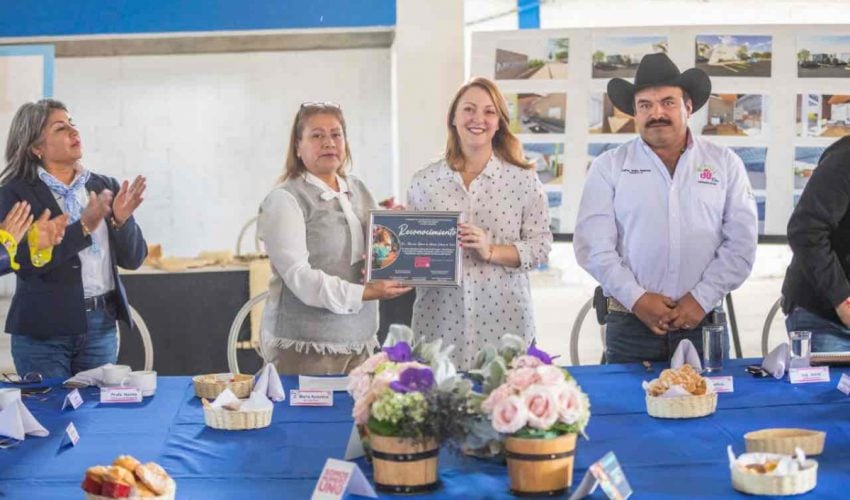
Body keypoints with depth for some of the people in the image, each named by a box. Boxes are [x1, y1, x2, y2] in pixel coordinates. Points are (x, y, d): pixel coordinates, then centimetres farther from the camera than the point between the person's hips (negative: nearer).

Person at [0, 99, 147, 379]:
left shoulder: (105, 187, 7)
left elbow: (133, 259, 6)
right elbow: (25, 262, -16)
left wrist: (121, 220, -13)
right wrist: (84, 227, -21)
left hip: (102, 326, 4)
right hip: (43, 333, -3)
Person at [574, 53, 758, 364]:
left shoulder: (725, 164, 8)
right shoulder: (609, 167, 6)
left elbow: (741, 244, 2)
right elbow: (593, 245, -2)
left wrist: (701, 299, -8)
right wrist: (636, 298, -11)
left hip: (702, 323, 1)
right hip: (629, 325, -1)